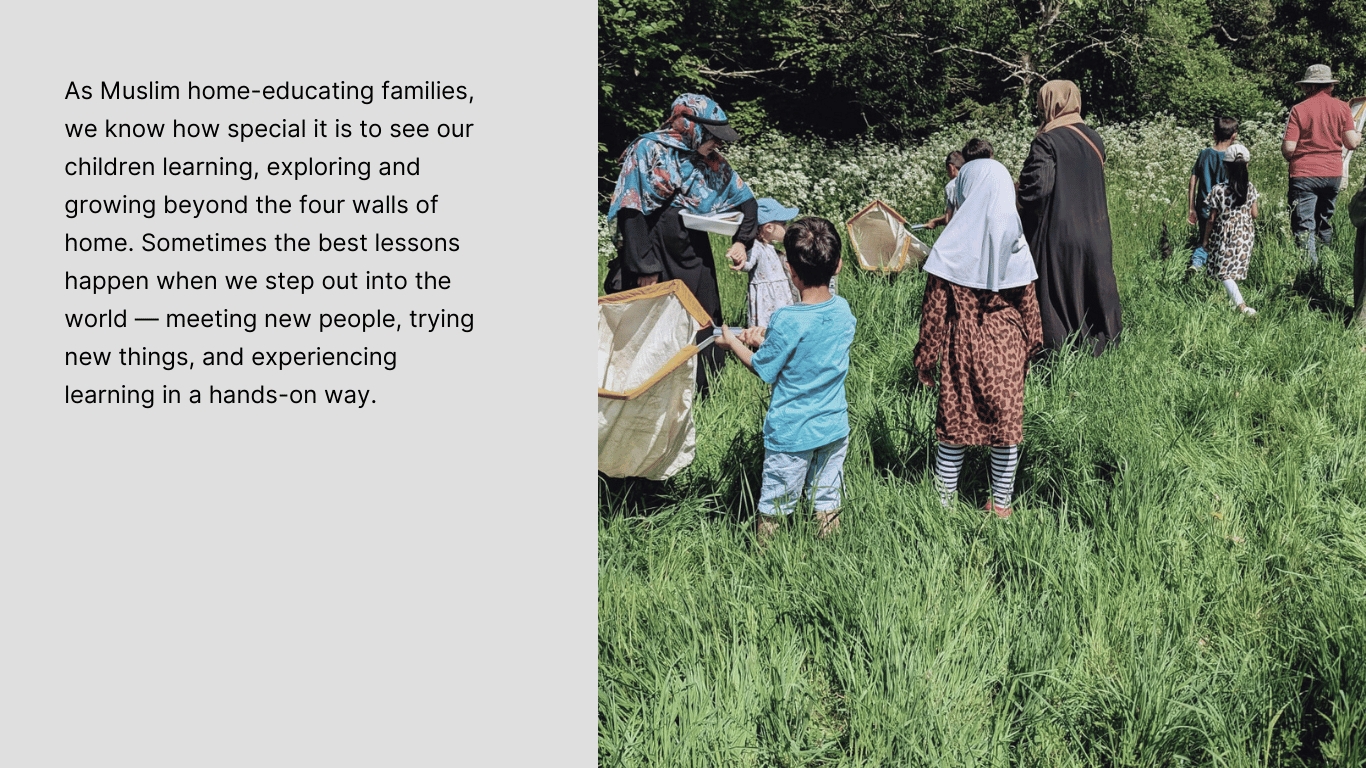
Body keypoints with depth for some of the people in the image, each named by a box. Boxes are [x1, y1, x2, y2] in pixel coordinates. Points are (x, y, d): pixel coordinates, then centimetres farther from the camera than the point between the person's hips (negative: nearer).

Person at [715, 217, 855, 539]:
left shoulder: (787, 321, -24)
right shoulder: (843, 310, -6)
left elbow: (762, 369, -10)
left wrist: (732, 343, 5)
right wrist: (767, 337, 11)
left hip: (790, 432, -5)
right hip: (834, 427, 5)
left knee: (774, 506, 10)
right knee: (827, 499, 18)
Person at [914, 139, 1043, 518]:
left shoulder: (950, 248, -11)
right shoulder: (1016, 245, -5)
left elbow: (934, 309, -8)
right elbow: (1029, 305, 2)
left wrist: (925, 357, 1)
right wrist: (1030, 347, 15)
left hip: (962, 348, -2)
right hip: (1006, 349, 2)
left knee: (954, 428, 8)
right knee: (1006, 425, 10)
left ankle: (945, 502, 15)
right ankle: (1001, 505, 18)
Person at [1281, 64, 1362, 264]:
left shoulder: (1299, 110, -7)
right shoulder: (1342, 108, 2)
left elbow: (1288, 148, -12)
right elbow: (1351, 143, 0)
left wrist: (1289, 157, 11)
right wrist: (1358, 136, 23)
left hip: (1304, 174, -4)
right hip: (1333, 173, 4)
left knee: (1304, 227, -5)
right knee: (1325, 221, 20)